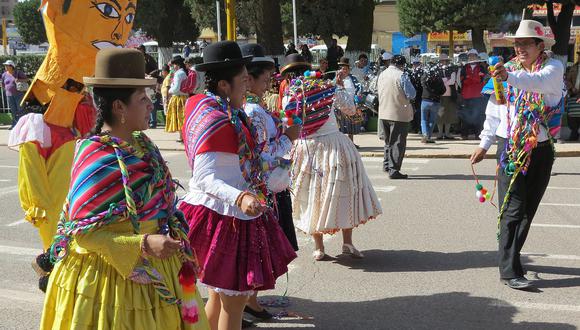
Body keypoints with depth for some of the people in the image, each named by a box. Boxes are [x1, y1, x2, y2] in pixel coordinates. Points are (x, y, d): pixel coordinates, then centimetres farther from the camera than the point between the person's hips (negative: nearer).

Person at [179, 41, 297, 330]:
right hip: (223, 217, -10)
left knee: (221, 295, 22)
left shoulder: (210, 108, 9)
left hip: (227, 212, 10)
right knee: (234, 300, 0)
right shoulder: (215, 120, -21)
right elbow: (204, 177, -28)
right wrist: (241, 198, -43)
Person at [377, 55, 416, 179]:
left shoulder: (382, 75, 6)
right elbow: (412, 94, -14)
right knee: (398, 142, 0)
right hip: (399, 114, -7)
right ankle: (393, 170, -2)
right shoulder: (401, 76, -15)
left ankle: (387, 165, 28)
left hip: (383, 113, 7)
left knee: (388, 141, 21)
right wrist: (404, 96, 5)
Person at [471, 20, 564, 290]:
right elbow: (494, 111, 11)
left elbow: (539, 82, -28)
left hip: (541, 149, 1)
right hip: (511, 147, 0)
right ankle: (509, 270, -8)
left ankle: (510, 256, 25)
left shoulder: (553, 68, -2)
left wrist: (510, 77, -45)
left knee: (528, 209, 10)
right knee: (513, 209, -7)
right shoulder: (507, 69, 5)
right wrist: (484, 144, 9)